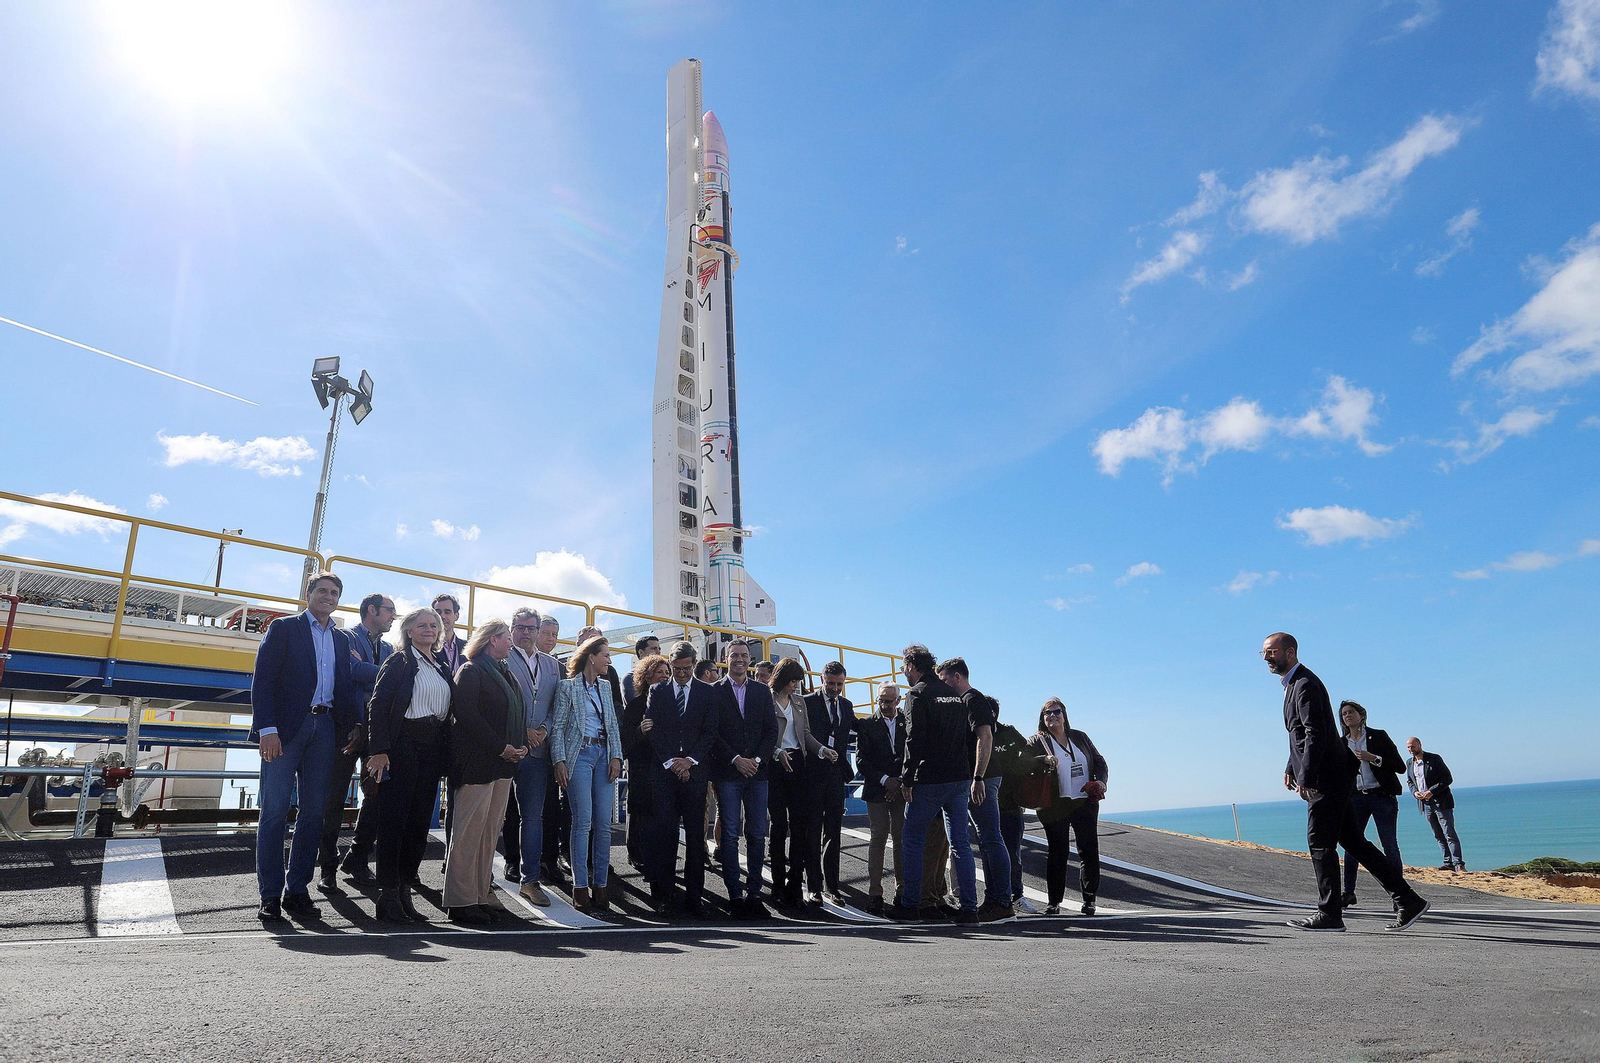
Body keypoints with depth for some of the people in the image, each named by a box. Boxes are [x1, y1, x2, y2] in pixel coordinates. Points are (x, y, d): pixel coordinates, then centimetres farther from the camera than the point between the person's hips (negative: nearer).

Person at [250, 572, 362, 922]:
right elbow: (262, 680, -4)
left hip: (324, 729, 5)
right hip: (286, 728, -4)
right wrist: (267, 729, -14)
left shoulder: (342, 639, 18)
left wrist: (356, 727, 2)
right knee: (275, 810, -3)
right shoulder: (283, 628, 4)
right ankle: (270, 895, 5)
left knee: (314, 811, 5)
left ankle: (297, 891, 13)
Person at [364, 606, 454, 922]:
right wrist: (379, 750, -18)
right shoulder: (399, 661, -1)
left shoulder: (442, 668, 18)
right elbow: (378, 705, -10)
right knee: (393, 819, -3)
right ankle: (388, 896, 4)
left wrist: (444, 755, 8)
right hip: (402, 747, -6)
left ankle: (405, 892, 16)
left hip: (432, 750, 6)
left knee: (420, 822, 8)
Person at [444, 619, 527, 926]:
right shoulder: (470, 671, -7)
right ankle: (461, 901, 3)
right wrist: (502, 747, -16)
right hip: (477, 762, -8)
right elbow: (467, 715, -16)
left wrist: (521, 745, 4)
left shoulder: (504, 673, 19)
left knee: (492, 829, 9)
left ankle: (482, 893, 16)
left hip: (503, 762, 8)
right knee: (470, 829, -4)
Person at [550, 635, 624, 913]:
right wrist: (559, 761, -11)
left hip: (604, 755, 5)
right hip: (579, 754, -5)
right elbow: (558, 726, -2)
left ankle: (600, 885, 9)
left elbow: (612, 724, 14)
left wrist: (616, 756, 2)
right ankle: (580, 887, 1)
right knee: (583, 822, -7)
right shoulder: (567, 686, 1)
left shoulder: (605, 686, 16)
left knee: (604, 824, 2)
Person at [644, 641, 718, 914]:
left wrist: (690, 759, -8)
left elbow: (710, 731, 3)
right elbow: (653, 729, 2)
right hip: (663, 770, 0)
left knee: (695, 834, 1)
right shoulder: (657, 691, 9)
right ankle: (661, 893, 8)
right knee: (665, 832, -1)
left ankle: (693, 896, 7)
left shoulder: (707, 692, 8)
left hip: (695, 770, 0)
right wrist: (670, 762, -7)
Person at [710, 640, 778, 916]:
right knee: (730, 834, -1)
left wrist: (758, 759, -5)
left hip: (757, 770, 3)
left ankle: (754, 891, 12)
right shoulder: (714, 691, 3)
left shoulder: (762, 692, 12)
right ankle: (734, 892, 5)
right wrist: (736, 759, -10)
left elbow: (771, 730, 8)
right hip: (727, 772, -3)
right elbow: (712, 733, -3)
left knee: (757, 834, 4)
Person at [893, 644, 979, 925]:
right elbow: (969, 736, 14)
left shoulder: (917, 694, -8)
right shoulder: (955, 694, 14)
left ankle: (909, 904, 10)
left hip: (929, 781, -6)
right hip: (960, 778, 6)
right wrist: (969, 777, 16)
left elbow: (914, 740, -15)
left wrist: (907, 780, -12)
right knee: (961, 843, 8)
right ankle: (969, 907, 6)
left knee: (913, 841, 6)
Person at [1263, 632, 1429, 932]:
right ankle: (1407, 901, 17)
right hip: (1328, 779, 10)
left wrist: (1306, 779, -23)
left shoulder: (1305, 684, -15)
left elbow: (1315, 734, -22)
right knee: (1351, 841, 12)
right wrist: (1291, 769, 21)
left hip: (1326, 778, -10)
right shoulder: (1294, 684, 17)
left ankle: (1329, 914, 4)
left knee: (1320, 843, -4)